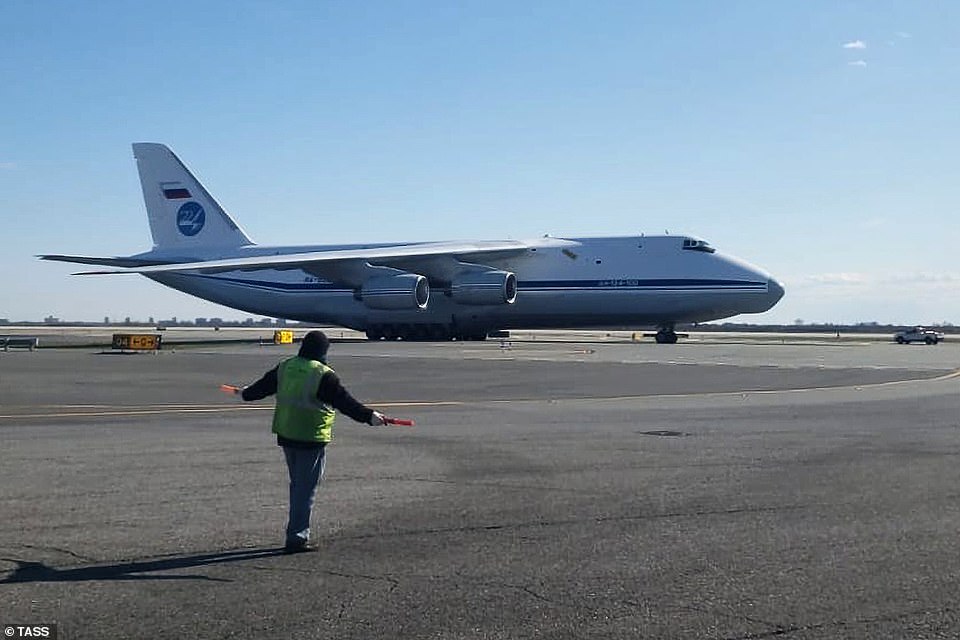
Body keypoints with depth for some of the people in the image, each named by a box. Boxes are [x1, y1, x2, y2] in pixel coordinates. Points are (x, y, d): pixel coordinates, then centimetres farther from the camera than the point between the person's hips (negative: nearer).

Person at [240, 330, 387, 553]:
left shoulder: (285, 367, 5)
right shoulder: (323, 375, -15)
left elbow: (263, 386, 19)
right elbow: (345, 402, -19)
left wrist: (246, 393, 38)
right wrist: (369, 416, -17)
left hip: (285, 435, 7)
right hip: (311, 438, -7)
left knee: (297, 484, 19)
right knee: (306, 488, 0)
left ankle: (297, 532, 26)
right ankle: (296, 538, 2)